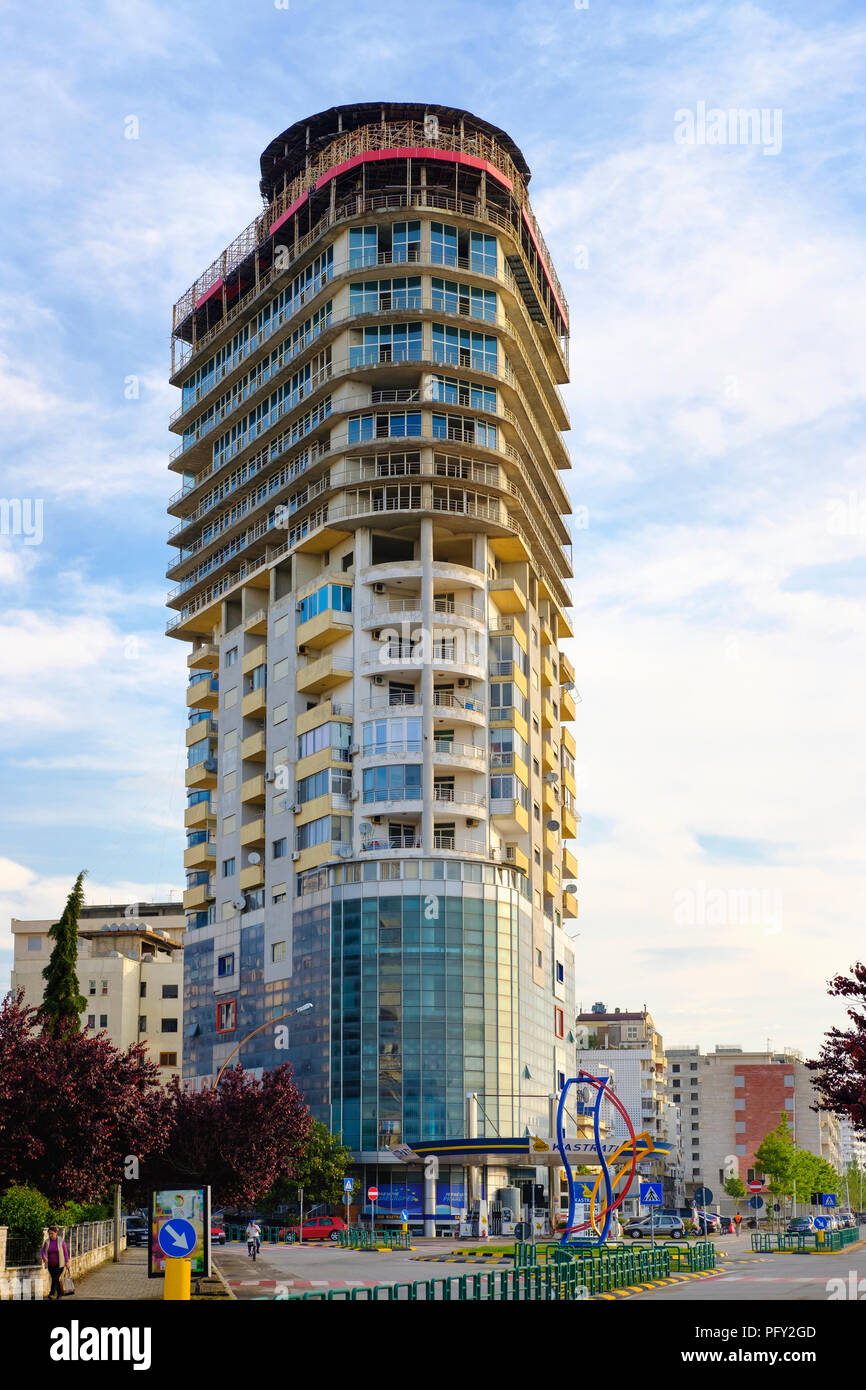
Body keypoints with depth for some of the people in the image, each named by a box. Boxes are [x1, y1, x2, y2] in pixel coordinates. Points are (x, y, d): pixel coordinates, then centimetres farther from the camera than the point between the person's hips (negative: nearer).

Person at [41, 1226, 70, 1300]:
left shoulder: (61, 1241, -8)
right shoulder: (47, 1242, 0)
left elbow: (65, 1251, -5)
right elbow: (43, 1251, -7)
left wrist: (67, 1262, -9)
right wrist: (44, 1257, -29)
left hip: (59, 1264, -4)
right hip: (50, 1265, 4)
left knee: (55, 1278, -17)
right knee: (55, 1279, 9)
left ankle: (52, 1294, -22)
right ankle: (60, 1294, 24)